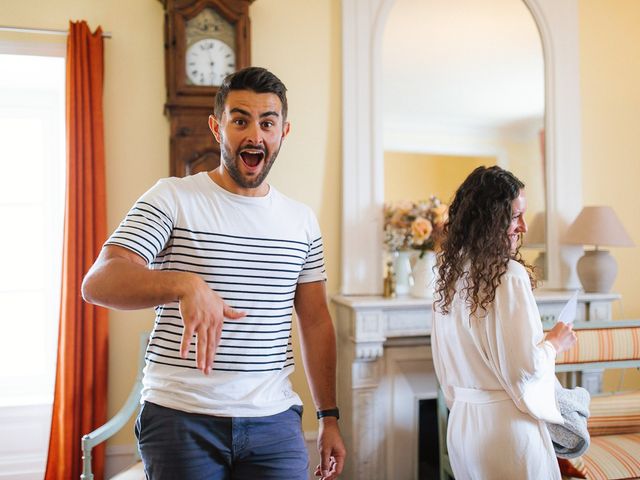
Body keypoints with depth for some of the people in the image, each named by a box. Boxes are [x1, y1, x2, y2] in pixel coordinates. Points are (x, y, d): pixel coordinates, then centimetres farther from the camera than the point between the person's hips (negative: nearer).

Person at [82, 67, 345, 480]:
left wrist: (330, 417, 10)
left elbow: (316, 322, 12)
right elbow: (98, 283, -16)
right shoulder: (173, 198, -5)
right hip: (181, 419, -3)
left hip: (274, 421, 3)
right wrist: (185, 284, -34)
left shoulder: (303, 221, 7)